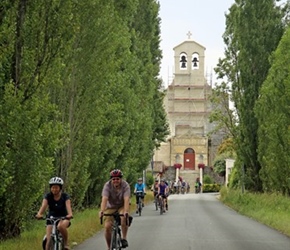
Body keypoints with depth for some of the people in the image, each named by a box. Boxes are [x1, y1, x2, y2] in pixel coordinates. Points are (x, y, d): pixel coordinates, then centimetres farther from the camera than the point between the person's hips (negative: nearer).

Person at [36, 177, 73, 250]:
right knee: (49, 240, -14)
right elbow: (43, 205, -27)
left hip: (63, 218, -2)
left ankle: (66, 243, -15)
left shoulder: (65, 196, -13)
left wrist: (70, 214, -52)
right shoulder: (48, 196, -10)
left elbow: (68, 206, -30)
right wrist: (39, 214, -49)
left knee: (60, 226, -37)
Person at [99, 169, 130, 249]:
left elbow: (126, 199, -35)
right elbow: (104, 199, -34)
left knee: (124, 217, -34)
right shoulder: (107, 185, -21)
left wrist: (126, 212, -50)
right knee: (107, 226, -16)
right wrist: (102, 211, -50)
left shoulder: (125, 185, -22)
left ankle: (124, 238, -16)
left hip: (122, 206, -1)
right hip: (111, 207, 1)